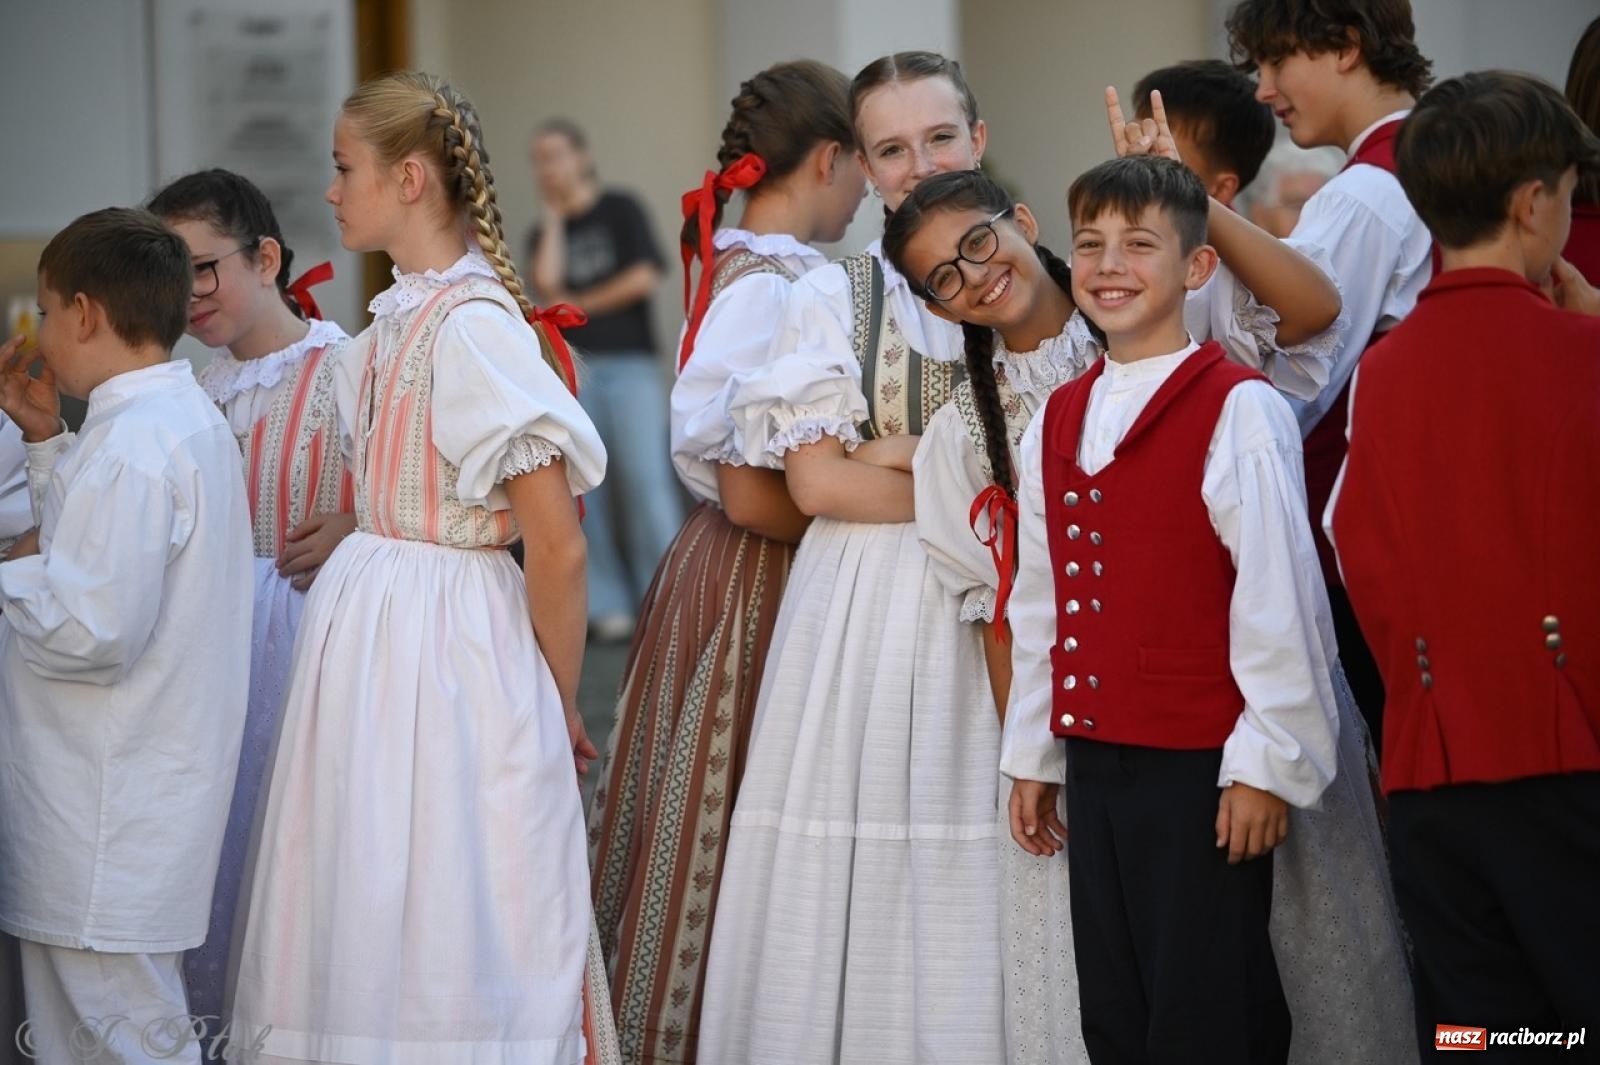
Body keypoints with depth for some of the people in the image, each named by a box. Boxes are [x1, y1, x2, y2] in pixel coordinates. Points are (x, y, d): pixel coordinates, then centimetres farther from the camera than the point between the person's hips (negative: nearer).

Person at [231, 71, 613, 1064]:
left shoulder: (472, 326, -17)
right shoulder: (393, 323, 10)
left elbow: (559, 546, -16)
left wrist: (561, 709, -7)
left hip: (449, 648, -8)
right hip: (366, 627, 8)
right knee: (371, 911, 12)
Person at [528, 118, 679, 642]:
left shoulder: (620, 210, 4)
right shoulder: (543, 234, 15)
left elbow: (645, 278, -6)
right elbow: (547, 284, -4)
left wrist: (578, 304, 0)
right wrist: (553, 219, 1)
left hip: (629, 363, -4)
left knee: (646, 478, -10)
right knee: (584, 486, -1)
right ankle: (607, 604, 2)